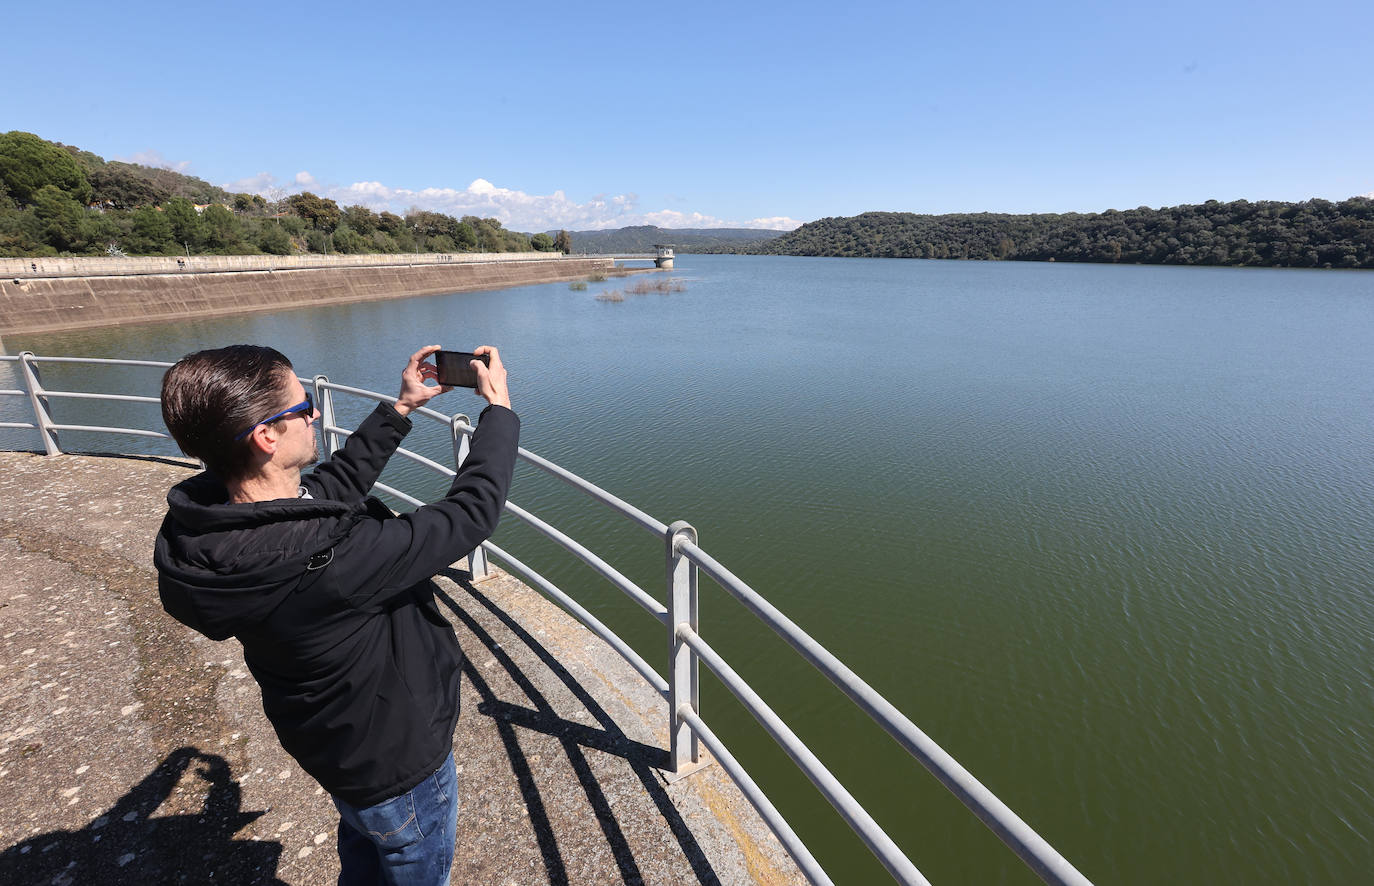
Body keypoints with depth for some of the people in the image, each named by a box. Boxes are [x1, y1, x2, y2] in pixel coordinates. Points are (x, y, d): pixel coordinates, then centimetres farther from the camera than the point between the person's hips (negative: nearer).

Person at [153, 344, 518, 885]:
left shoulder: (207, 517, -17)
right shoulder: (329, 563, -43)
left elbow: (335, 482, -1)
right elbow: (471, 512, -34)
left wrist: (400, 408, 2)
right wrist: (499, 409, -21)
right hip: (396, 761, -7)